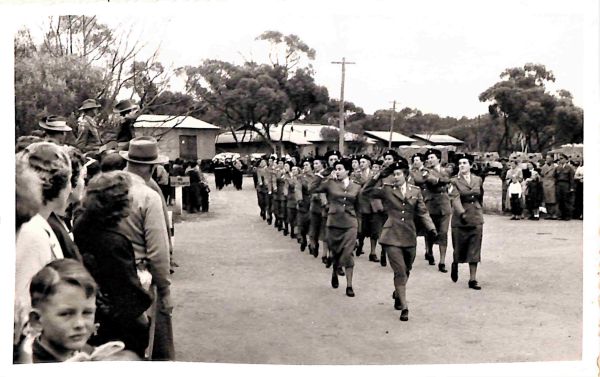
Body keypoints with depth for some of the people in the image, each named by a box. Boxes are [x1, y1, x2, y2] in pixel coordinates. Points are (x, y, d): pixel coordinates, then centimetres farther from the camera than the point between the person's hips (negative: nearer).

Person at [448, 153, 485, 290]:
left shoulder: (478, 180, 10)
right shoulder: (454, 181, -2)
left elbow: (479, 194, 17)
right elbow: (455, 199, -16)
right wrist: (462, 213, -30)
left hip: (476, 219, 2)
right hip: (460, 220, -2)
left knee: (474, 251, 1)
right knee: (459, 248, 4)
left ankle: (473, 279, 7)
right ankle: (455, 265, 37)